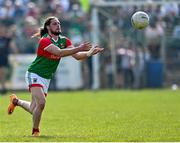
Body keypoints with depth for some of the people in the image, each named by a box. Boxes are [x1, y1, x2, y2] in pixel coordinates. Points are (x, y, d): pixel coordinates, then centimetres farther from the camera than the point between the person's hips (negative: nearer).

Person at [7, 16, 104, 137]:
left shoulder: (64, 40, 0)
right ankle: (35, 131, -3)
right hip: (35, 74, -7)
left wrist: (89, 53, -27)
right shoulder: (45, 41, -22)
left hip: (46, 78, 7)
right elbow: (59, 52, -36)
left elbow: (77, 55, -8)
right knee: (41, 103, -24)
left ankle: (16, 101, 43)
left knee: (34, 109, 11)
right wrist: (80, 48, -40)